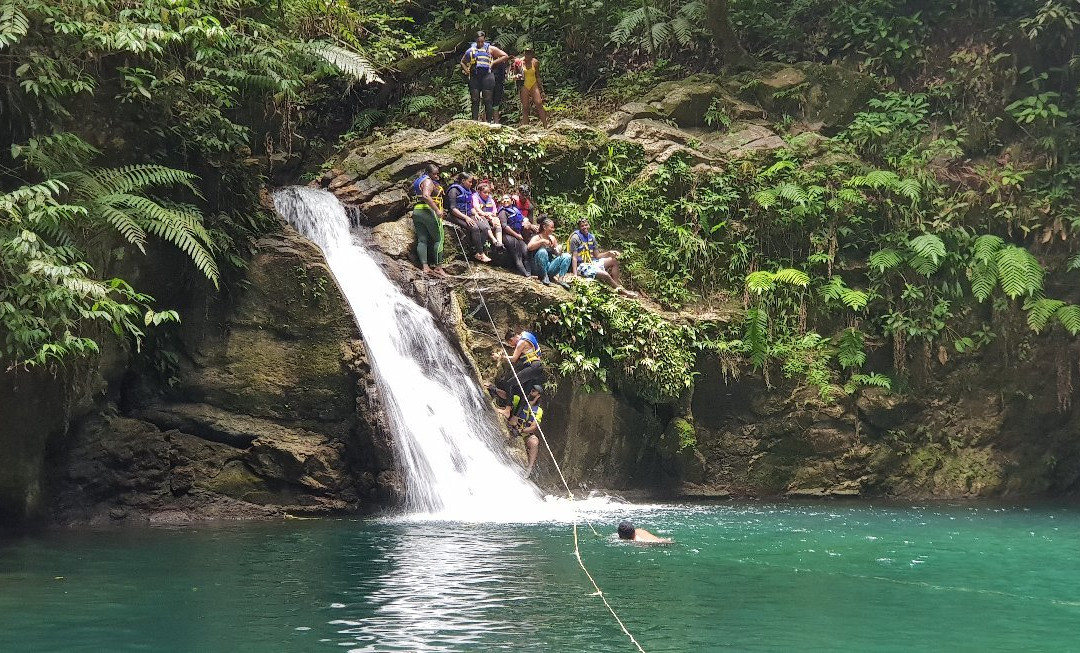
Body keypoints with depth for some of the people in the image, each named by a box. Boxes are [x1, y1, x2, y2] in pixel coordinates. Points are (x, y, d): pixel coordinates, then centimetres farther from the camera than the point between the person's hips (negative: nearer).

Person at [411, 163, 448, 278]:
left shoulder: (420, 181, 22)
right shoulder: (428, 181, -8)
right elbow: (426, 196, -23)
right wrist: (437, 210, -27)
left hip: (416, 211, 10)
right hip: (428, 211, -10)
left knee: (422, 240, 2)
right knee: (438, 239, -5)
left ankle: (425, 267, -4)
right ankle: (438, 267, -7)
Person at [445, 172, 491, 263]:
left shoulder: (468, 191, 18)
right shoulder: (454, 190, -7)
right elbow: (452, 208, -15)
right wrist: (465, 218, -22)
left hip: (468, 216, 8)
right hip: (456, 217, -8)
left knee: (484, 227, -17)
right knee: (474, 228, -31)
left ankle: (476, 252, -17)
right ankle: (480, 254, -23)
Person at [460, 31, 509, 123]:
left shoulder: (490, 49, 12)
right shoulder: (471, 50, 19)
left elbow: (505, 56, 10)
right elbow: (463, 62, 31)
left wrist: (493, 62, 1)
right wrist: (466, 70, 11)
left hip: (487, 75, -3)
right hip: (474, 76, 3)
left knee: (488, 100, -6)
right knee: (475, 100, -1)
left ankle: (489, 121, -6)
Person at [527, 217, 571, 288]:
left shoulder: (552, 238, 11)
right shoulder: (537, 237, -5)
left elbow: (557, 253, 13)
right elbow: (529, 247, -25)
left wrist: (559, 251, -10)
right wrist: (542, 241, -28)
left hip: (549, 268, 5)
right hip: (538, 268, -5)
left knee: (567, 256, -7)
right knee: (542, 251, -32)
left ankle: (560, 279, -15)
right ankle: (544, 277, -22)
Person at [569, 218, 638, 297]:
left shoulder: (591, 237, 10)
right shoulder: (575, 238, -12)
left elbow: (597, 255, 14)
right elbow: (574, 257, -16)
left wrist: (609, 253, -3)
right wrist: (575, 275, -25)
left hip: (592, 262, 9)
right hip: (582, 266, -9)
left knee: (614, 260, 4)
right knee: (605, 275, -26)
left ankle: (617, 286, -5)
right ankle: (622, 290, -3)